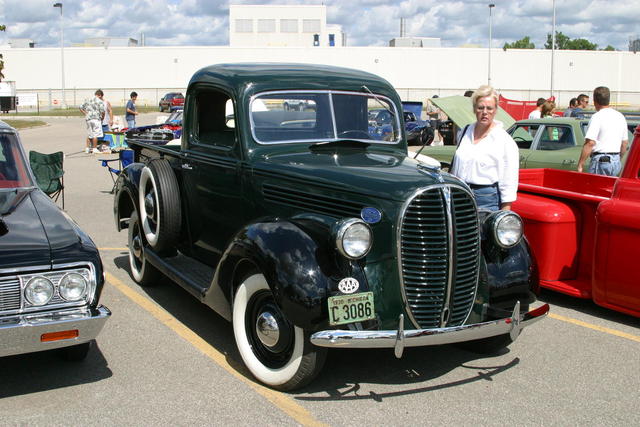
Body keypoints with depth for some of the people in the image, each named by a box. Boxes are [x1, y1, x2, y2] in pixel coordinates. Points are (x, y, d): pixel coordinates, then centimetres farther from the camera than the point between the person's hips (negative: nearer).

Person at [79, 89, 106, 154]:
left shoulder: (87, 100, 13)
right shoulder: (100, 101, -5)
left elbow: (81, 107, 14)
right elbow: (102, 111, -11)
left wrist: (86, 114, 15)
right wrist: (102, 118, 4)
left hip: (88, 119, 6)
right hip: (96, 119, -6)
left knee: (89, 134, 14)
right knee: (95, 134, -2)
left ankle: (87, 148, 15)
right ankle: (94, 149, -2)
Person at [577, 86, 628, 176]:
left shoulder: (597, 117, -13)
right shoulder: (620, 117, 12)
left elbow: (590, 143, -20)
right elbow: (625, 143, 18)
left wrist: (580, 165, -18)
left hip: (601, 160, -8)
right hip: (616, 162, 8)